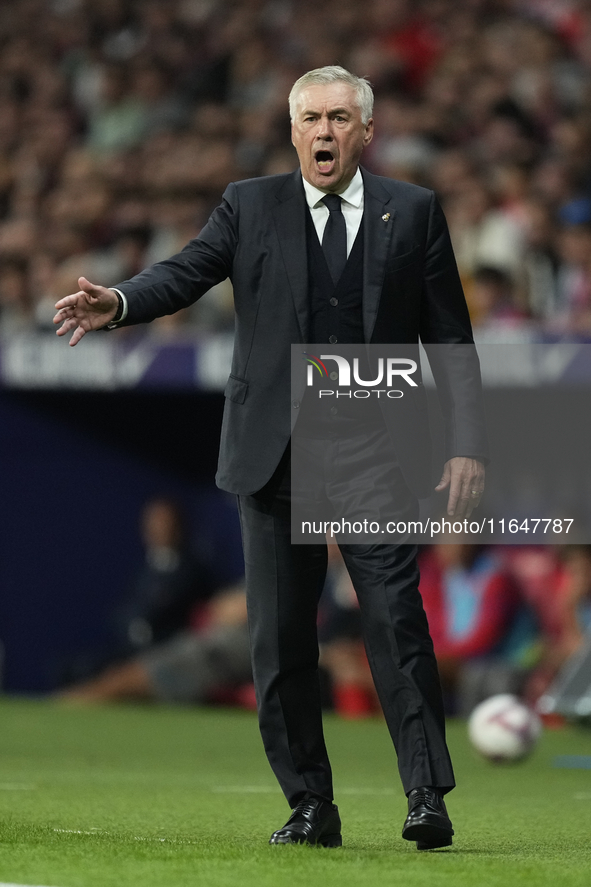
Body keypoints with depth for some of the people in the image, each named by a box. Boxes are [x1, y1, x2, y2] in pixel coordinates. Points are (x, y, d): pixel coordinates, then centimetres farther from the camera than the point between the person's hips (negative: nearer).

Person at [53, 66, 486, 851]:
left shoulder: (413, 212, 6)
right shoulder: (251, 206, 8)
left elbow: (450, 336, 5)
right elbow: (187, 272, -7)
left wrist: (467, 444, -3)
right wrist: (118, 303, -28)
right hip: (276, 455, 2)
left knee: (397, 621, -12)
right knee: (280, 638, 3)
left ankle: (427, 795, -7)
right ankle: (311, 807, 12)